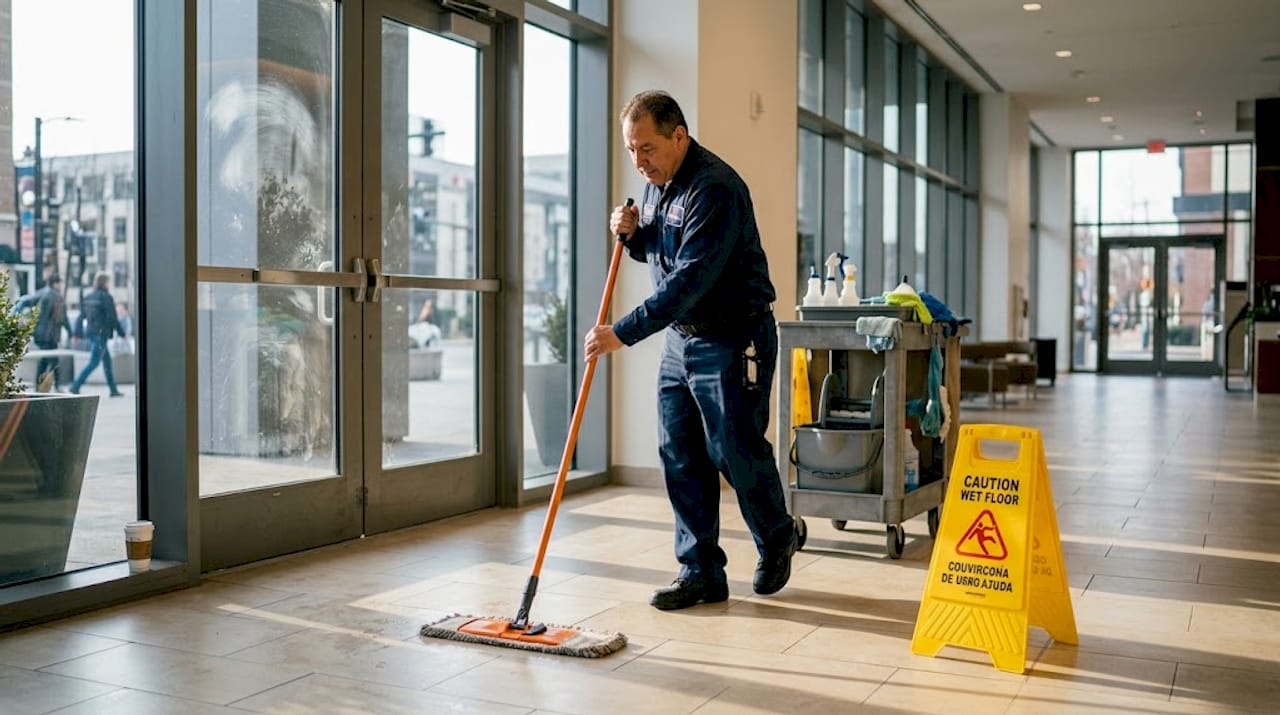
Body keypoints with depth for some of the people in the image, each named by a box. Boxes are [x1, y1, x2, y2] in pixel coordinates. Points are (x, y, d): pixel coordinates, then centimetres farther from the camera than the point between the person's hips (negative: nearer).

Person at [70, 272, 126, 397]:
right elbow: (112, 318, -13)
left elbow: (81, 317, 9)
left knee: (107, 360, 15)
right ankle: (76, 386, -12)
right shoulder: (106, 297, -12)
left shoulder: (88, 298, 10)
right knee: (93, 362, -6)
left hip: (91, 333, 8)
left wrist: (77, 334, 11)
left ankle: (113, 390, 19)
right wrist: (122, 333, -3)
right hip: (101, 334, -8)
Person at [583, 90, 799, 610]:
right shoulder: (656, 183, 9)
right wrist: (632, 233, 0)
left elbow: (689, 279, -28)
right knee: (679, 457, 5)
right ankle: (700, 572, 14)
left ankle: (777, 539, 27)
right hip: (679, 337, 9)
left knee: (737, 453, 0)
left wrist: (624, 333, -30)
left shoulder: (715, 189, -21)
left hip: (730, 341, -8)